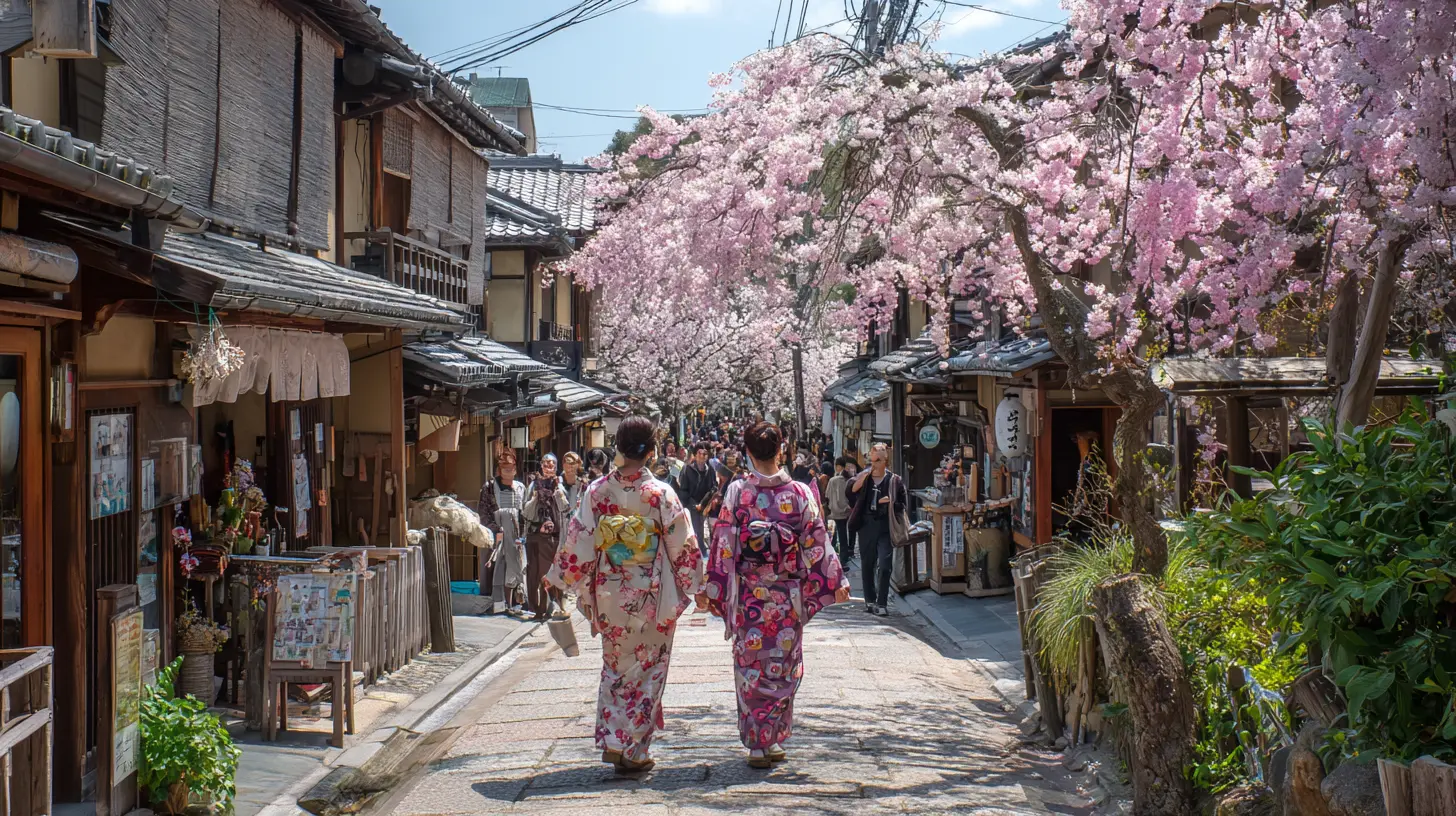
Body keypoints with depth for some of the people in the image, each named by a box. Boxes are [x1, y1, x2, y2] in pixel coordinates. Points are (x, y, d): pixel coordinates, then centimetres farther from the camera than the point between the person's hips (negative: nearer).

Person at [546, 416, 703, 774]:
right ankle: (634, 751, 9)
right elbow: (682, 546, -6)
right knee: (647, 669, 8)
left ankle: (613, 741, 17)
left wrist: (559, 578, 13)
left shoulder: (597, 491, -5)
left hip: (609, 596, 3)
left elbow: (578, 541, -1)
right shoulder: (661, 493, -11)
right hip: (651, 597, -3)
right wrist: (696, 584, 6)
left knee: (615, 665, 19)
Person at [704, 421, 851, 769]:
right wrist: (837, 581, 9)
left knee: (751, 666, 8)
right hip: (788, 596, 1)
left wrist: (712, 587, 2)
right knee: (783, 667, 11)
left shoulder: (737, 492, -8)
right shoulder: (799, 493, -6)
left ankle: (757, 744, 8)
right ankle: (776, 741, 15)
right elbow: (817, 542, -1)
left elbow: (723, 544, -6)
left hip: (748, 596, -1)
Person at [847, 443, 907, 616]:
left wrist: (891, 504, -14)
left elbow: (904, 504, 5)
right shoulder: (864, 478, 6)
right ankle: (869, 601, 21)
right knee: (868, 565, 10)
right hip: (867, 525, 3)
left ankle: (882, 603, -4)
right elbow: (850, 494, -8)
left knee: (884, 566, -9)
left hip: (885, 526, -2)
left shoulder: (894, 481, 0)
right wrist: (862, 478, -21)